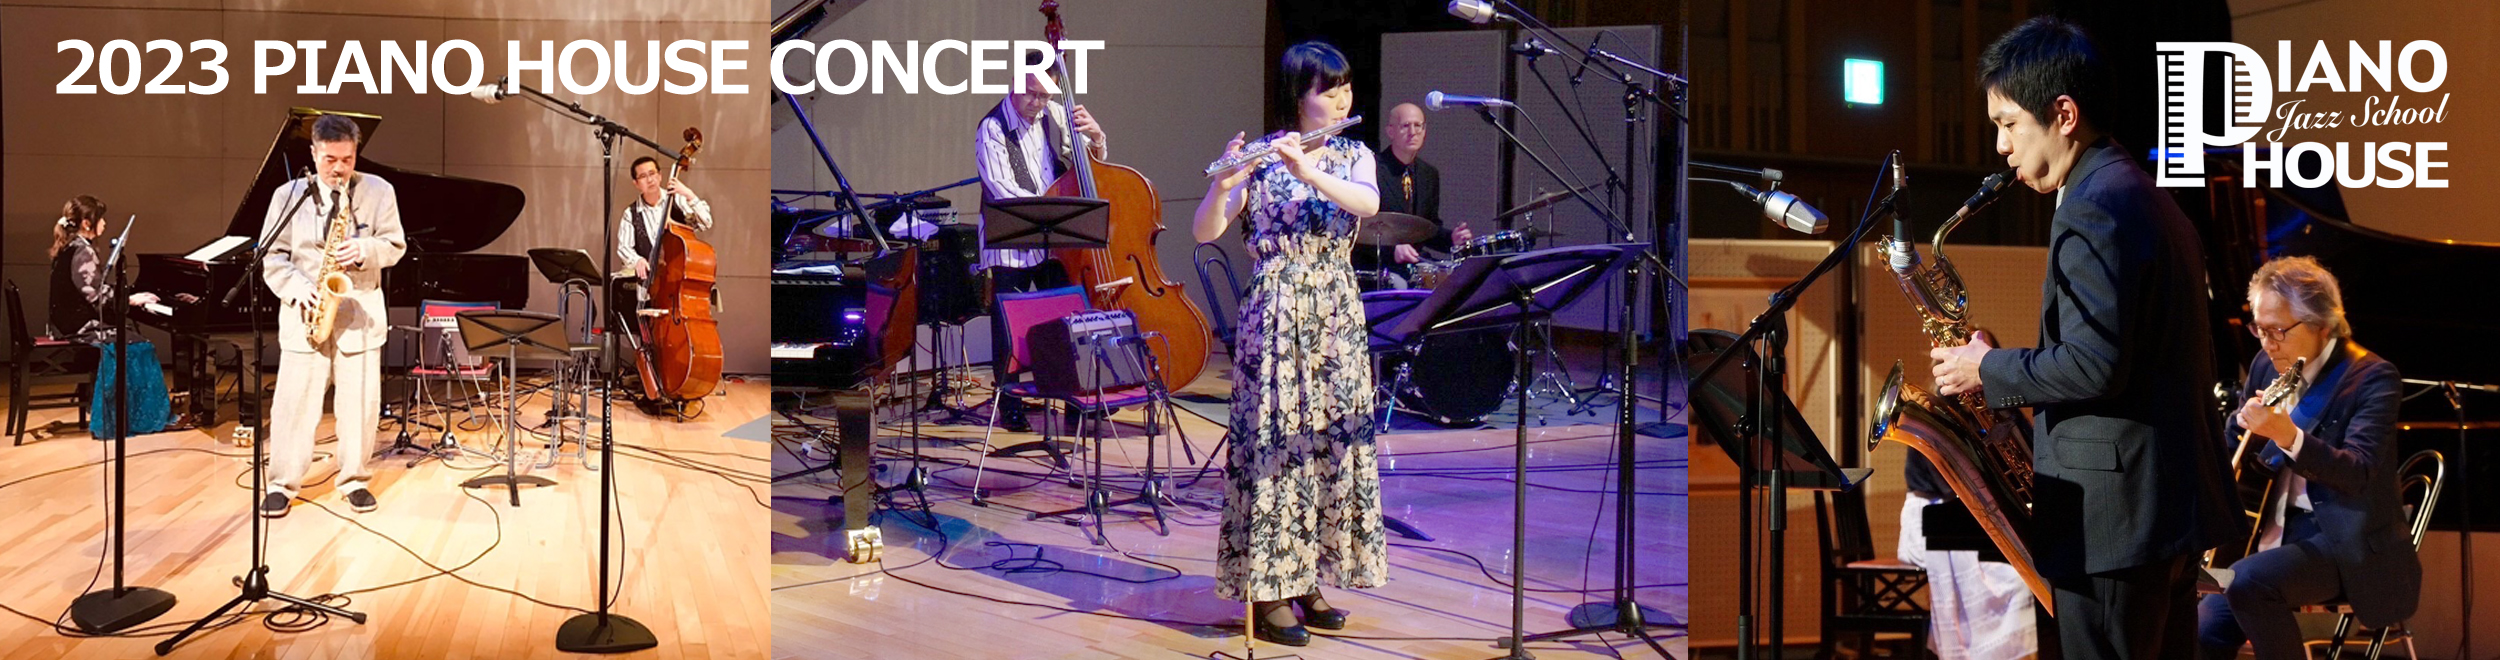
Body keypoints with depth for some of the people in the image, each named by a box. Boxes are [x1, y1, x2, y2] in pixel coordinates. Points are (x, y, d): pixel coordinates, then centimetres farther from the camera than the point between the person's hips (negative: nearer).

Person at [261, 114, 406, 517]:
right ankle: (282, 484, 10)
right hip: (305, 313, 0)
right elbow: (273, 255, 2)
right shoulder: (288, 195, 4)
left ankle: (354, 480, 16)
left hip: (361, 312, 0)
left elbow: (394, 245, 2)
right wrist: (297, 287, -14)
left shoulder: (379, 192, 4)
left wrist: (364, 251, -18)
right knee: (294, 401, 0)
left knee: (360, 401, 3)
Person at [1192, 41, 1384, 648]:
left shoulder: (1354, 155, 7)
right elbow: (1204, 232, -11)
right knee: (1273, 444, -3)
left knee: (1333, 441, 7)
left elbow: (1369, 203, -15)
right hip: (1274, 317, -4)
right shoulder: (1259, 158, -4)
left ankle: (1307, 578, 20)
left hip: (1337, 317, 4)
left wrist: (1308, 171, -27)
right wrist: (1223, 183, -29)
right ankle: (1267, 591, 4)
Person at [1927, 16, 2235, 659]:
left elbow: (2095, 365, -23)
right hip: (2171, 498, 11)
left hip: (2113, 514, -11)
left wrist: (1988, 371, -10)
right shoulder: (2143, 195, 16)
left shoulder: (2091, 208, -17)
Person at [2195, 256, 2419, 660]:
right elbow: (2233, 454, 20)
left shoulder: (2372, 377, -10)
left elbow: (2359, 472, -24)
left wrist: (2288, 436, -39)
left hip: (2347, 541, -6)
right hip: (2279, 532, 6)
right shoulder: (2265, 368, 8)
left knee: (2247, 581, -32)